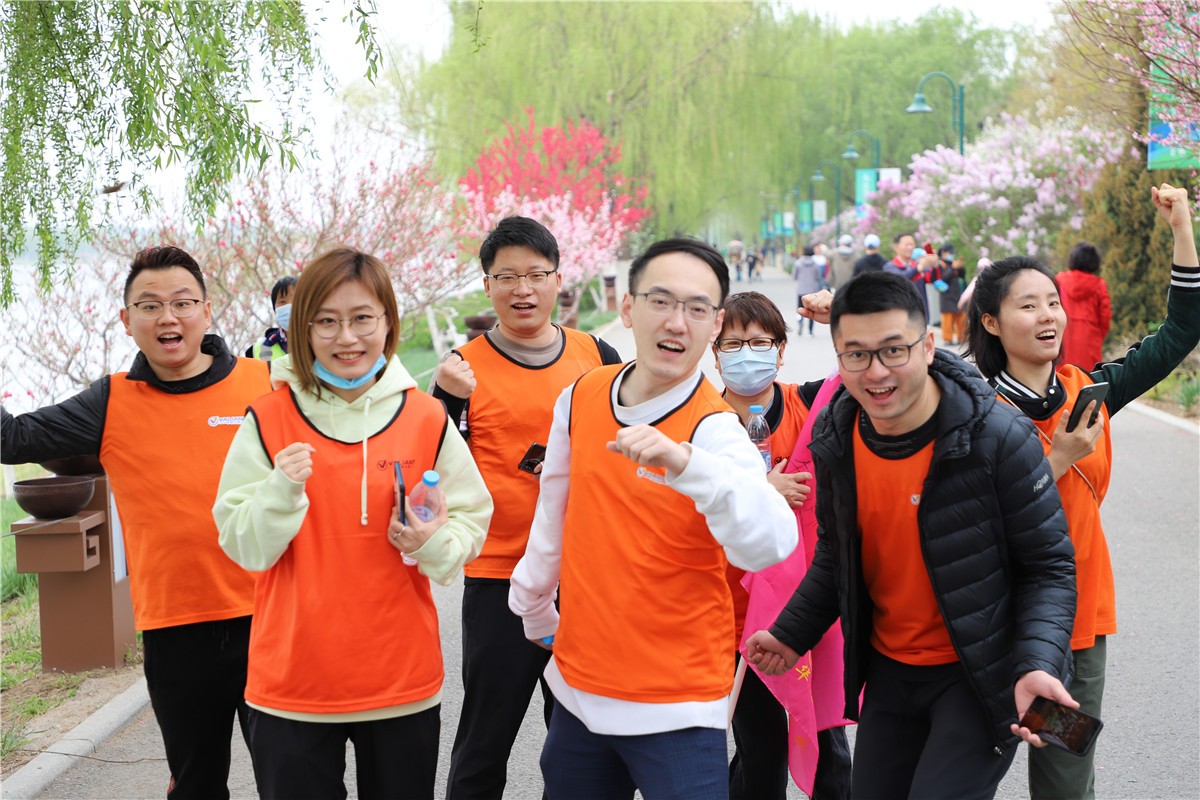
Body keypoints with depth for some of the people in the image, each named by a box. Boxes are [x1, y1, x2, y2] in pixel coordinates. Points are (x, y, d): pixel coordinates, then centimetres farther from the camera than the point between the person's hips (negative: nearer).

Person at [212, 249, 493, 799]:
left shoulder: (427, 419, -1)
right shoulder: (268, 421, -4)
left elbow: (471, 521, 4)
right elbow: (243, 546, -4)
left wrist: (434, 543, -17)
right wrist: (281, 490, -22)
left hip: (404, 683, 1)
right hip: (292, 686, -1)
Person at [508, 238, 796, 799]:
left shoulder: (713, 429, -17)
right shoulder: (580, 399, 0)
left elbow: (769, 544, -34)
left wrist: (684, 461, -46)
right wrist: (534, 609, 27)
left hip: (675, 710, -5)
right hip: (577, 690, 6)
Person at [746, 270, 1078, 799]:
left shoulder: (1000, 439, -20)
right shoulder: (836, 443, -4)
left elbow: (1049, 567, -15)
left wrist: (1035, 666, -28)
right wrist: (792, 634, 12)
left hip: (978, 674, -5)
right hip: (889, 671, 6)